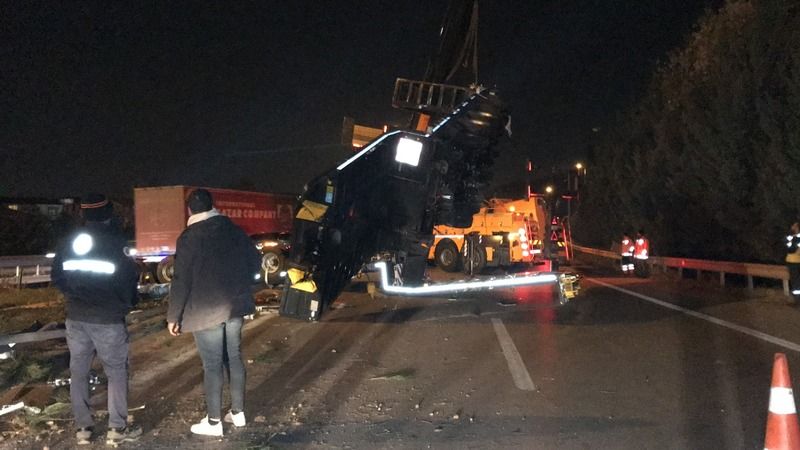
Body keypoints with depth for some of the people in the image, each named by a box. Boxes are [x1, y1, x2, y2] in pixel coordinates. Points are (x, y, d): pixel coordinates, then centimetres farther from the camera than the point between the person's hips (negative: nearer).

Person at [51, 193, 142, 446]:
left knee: (78, 371, 13)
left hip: (76, 317, 5)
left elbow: (56, 276, 12)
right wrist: (129, 303, 11)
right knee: (116, 371, 4)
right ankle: (117, 428, 3)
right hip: (108, 319, -4)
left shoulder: (68, 244, 7)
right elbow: (129, 278, -8)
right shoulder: (115, 243, -9)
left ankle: (83, 428, 15)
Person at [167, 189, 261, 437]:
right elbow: (255, 261, 12)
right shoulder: (233, 229, 5)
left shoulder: (189, 237, -11)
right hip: (235, 305, 5)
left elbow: (182, 280, -13)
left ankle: (213, 422, 9)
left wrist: (174, 316, -6)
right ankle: (238, 412, 24)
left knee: (212, 364, 1)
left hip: (205, 310, -5)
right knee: (234, 358, 15)